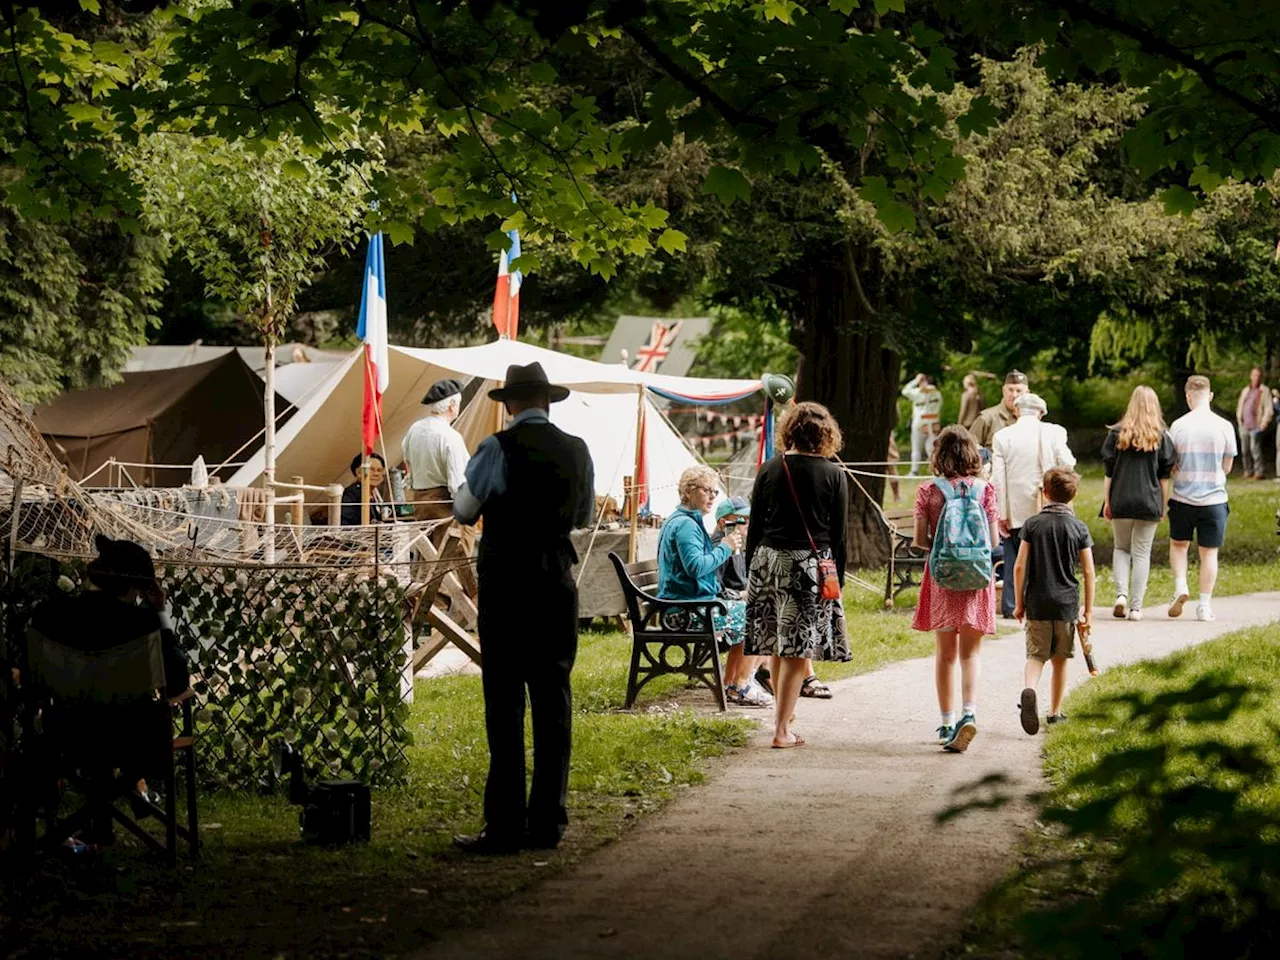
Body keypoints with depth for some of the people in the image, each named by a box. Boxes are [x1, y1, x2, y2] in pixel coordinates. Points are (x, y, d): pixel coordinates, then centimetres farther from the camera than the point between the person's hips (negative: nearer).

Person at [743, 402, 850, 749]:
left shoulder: (770, 470, 4)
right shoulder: (833, 475, -2)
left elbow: (755, 528, 6)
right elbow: (838, 535, -1)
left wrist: (750, 573, 14)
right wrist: (837, 579, 7)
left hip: (768, 560, 3)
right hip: (810, 565, -3)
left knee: (776, 646, 16)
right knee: (797, 649, -1)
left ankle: (782, 716, 32)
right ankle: (782, 730, -3)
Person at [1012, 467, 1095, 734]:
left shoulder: (1032, 524, -2)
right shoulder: (1079, 529, -1)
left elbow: (1020, 566, -4)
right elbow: (1089, 572, -2)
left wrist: (1019, 603, 6)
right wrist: (1088, 612, 4)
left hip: (1036, 602, 0)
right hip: (1067, 602, 0)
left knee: (1035, 655, 2)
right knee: (1060, 659, 13)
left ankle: (1028, 690, -27)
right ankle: (1055, 712, 20)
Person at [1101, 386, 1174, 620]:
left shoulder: (1117, 434, 0)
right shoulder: (1161, 437, 0)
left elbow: (1108, 471, 1)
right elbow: (1165, 476, 1)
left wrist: (1107, 502, 7)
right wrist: (1162, 506, 8)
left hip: (1121, 502, 1)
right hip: (1149, 503, 0)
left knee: (1121, 548, 16)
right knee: (1142, 552, 5)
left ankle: (1121, 593, -4)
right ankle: (1135, 607, 2)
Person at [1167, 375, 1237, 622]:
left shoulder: (1178, 426, -7)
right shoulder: (1224, 427, -5)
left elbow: (1169, 465, 0)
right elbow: (1227, 467, 4)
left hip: (1183, 497, 0)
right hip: (1214, 498, 0)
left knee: (1178, 544, 20)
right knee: (1209, 552, 8)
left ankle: (1180, 585, 0)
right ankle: (1205, 605, 7)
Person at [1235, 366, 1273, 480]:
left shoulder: (1264, 391, 2)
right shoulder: (1245, 391, 19)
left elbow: (1268, 409, -3)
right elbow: (1240, 406, 25)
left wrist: (1264, 423, -10)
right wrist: (1239, 419, 12)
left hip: (1256, 426, -6)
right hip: (1244, 426, 6)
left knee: (1255, 447, -16)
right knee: (1244, 450, 4)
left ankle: (1259, 471, -12)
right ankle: (1248, 471, 11)